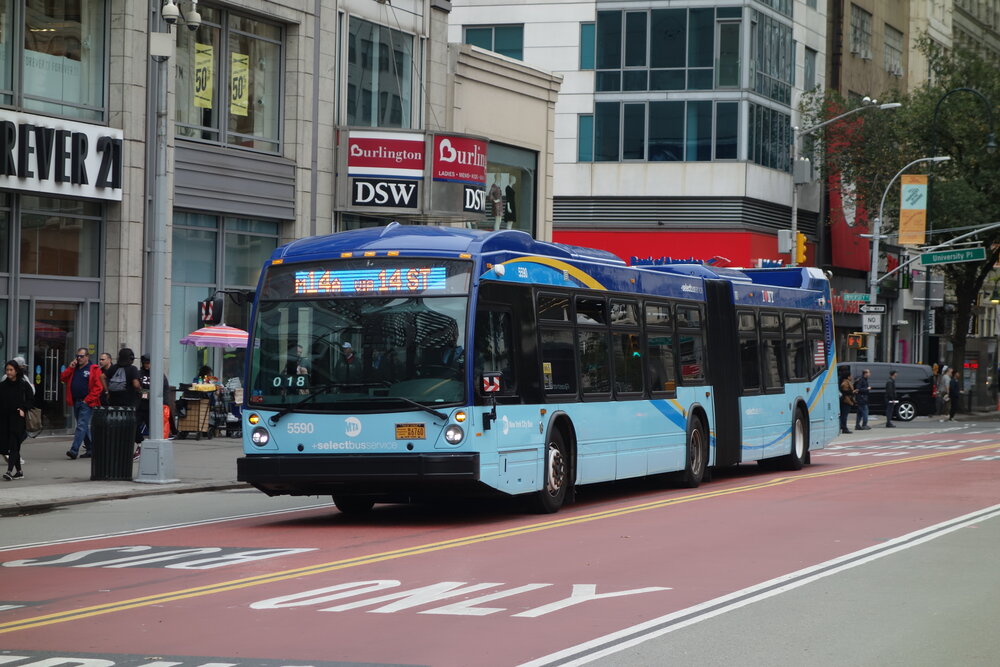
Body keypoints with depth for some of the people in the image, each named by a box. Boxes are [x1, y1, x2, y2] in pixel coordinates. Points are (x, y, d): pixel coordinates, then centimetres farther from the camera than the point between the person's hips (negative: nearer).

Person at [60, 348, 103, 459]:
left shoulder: (94, 369, -5)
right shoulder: (74, 369, 17)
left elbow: (99, 387, -11)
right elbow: (63, 378, 12)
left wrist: (88, 400, -14)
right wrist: (70, 368, -1)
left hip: (86, 403, -8)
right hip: (76, 402, 8)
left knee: (81, 426, -13)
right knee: (84, 427, 13)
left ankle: (74, 450, -20)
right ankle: (90, 449, 22)